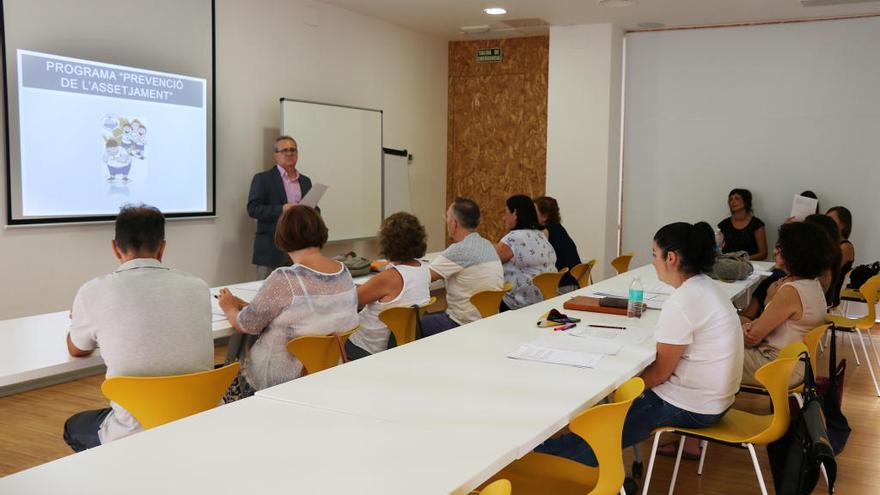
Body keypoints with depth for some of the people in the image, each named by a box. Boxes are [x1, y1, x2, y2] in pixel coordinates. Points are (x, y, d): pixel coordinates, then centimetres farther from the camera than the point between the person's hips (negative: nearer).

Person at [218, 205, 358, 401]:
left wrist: (229, 307, 12)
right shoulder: (345, 273, -2)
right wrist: (247, 305, 16)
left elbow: (245, 325, -11)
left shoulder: (283, 280, -24)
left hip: (282, 381, -7)